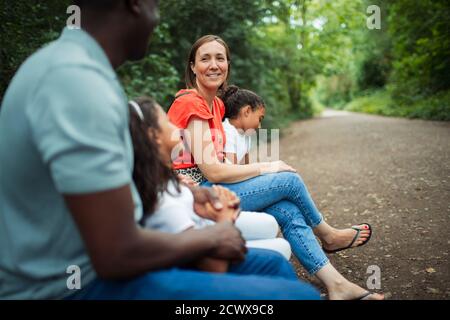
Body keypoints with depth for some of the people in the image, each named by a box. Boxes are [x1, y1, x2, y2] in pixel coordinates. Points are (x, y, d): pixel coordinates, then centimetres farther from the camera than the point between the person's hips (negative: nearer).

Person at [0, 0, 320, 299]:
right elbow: (118, 254, -26)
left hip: (95, 260, 10)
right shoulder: (78, 80, -26)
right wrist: (211, 238, -9)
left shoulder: (72, 64, 7)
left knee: (272, 265, 14)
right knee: (298, 293, -18)